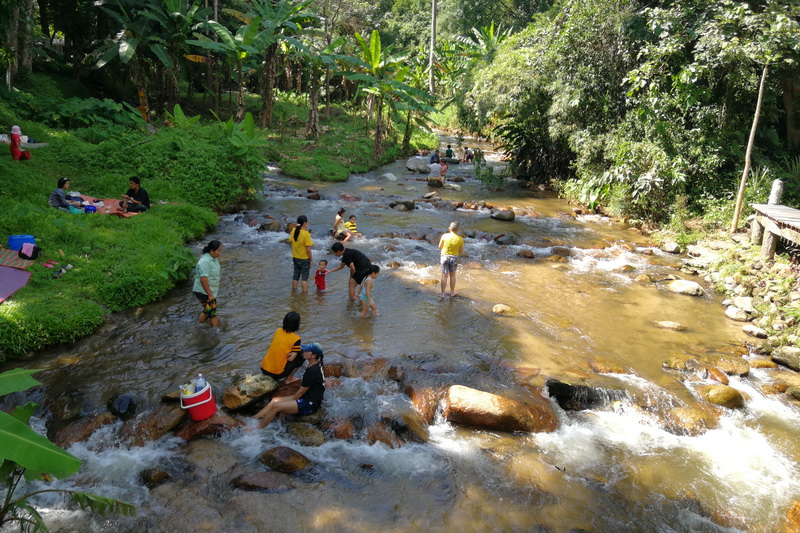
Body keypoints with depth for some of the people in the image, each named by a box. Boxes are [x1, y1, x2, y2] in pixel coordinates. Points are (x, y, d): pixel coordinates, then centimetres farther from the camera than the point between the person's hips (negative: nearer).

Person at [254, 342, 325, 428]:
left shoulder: (312, 371, -24)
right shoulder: (317, 365, 5)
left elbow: (301, 392, -15)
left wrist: (291, 400, -1)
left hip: (310, 404, -10)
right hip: (307, 398, 10)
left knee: (276, 406, -15)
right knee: (275, 400, 4)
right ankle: (253, 419, 8)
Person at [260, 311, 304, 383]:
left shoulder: (278, 331, 3)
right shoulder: (296, 339, -12)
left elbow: (269, 348, 9)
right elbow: (291, 359, -11)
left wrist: (286, 354, 1)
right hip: (277, 374, -6)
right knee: (302, 356, 8)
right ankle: (288, 379, 10)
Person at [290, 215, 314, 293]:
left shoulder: (293, 231, -4)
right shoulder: (306, 234, -22)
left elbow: (290, 242, 9)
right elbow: (308, 249, -18)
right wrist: (310, 260, -9)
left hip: (295, 257, 6)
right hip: (304, 259, -6)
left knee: (295, 275, 18)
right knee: (304, 277, 3)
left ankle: (294, 291, 28)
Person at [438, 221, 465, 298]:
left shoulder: (445, 236, -10)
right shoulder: (460, 239, -8)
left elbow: (440, 247, -1)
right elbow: (462, 251, 0)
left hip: (445, 256, -1)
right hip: (454, 258, 1)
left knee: (444, 276, 6)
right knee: (452, 275, 17)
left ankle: (442, 293, 10)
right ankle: (452, 292, 26)